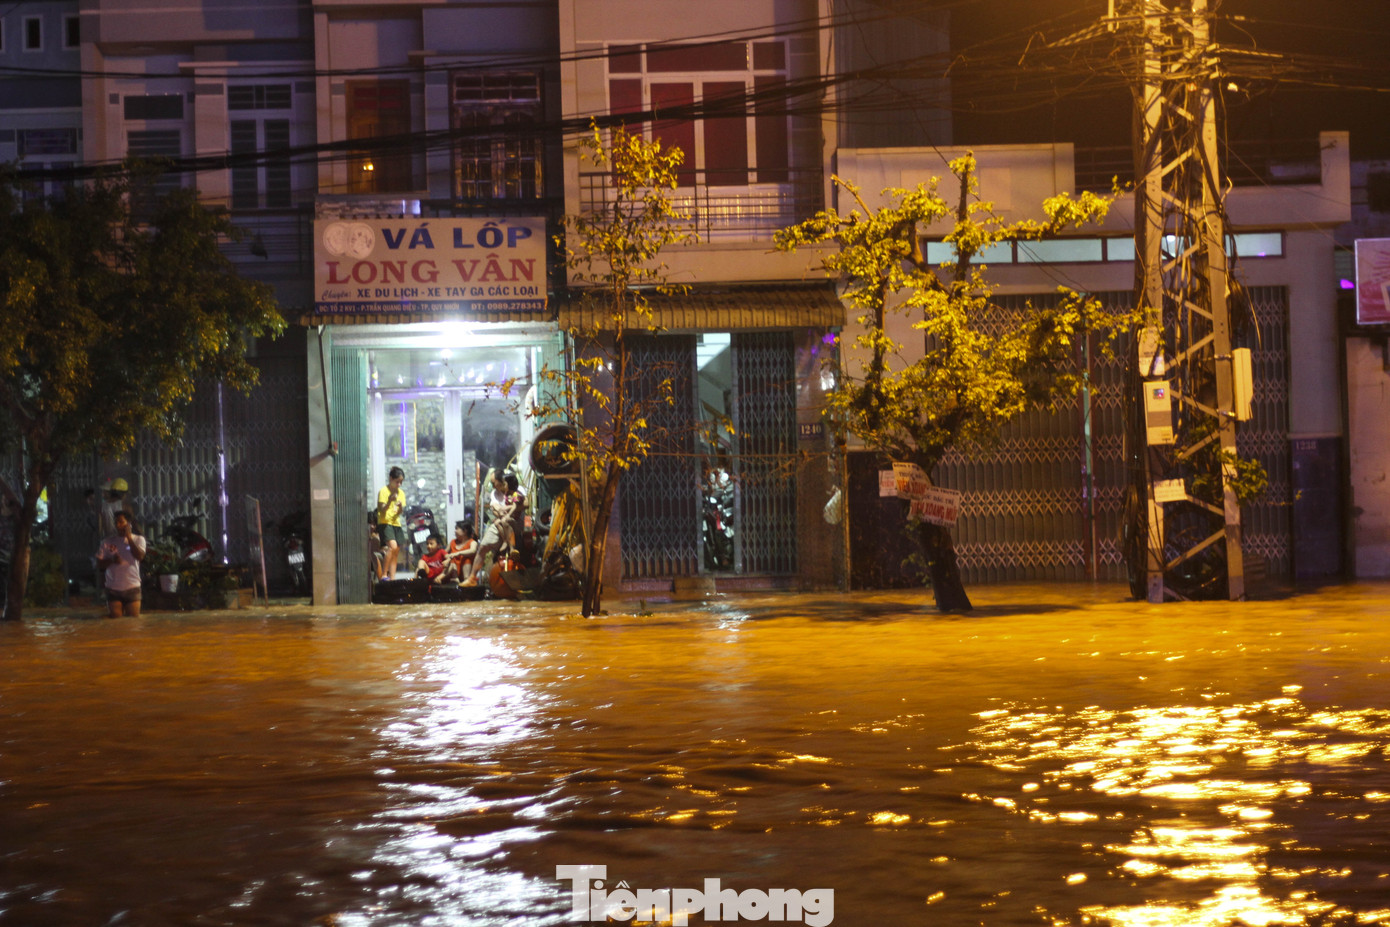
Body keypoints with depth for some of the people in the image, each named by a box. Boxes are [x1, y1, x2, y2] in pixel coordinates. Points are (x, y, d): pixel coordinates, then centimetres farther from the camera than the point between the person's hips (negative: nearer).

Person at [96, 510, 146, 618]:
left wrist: (129, 537, -12)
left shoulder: (138, 539, 4)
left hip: (132, 588, -1)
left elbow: (140, 556, -14)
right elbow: (99, 563, 5)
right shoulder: (107, 542, 7)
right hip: (113, 589, 1)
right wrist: (111, 560, -16)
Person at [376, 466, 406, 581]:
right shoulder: (384, 491, -5)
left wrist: (400, 507, -14)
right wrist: (390, 501, -28)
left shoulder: (400, 493, 13)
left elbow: (400, 513, 8)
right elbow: (382, 510, -11)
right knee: (393, 546, -26)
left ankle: (392, 578, 5)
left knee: (396, 553, 3)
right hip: (385, 523, -7)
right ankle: (383, 575, -24)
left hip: (396, 524, 7)